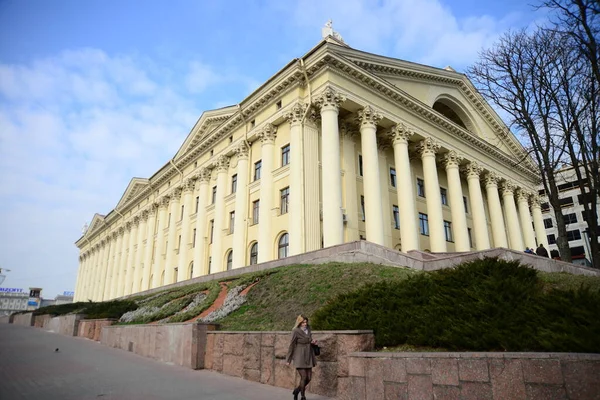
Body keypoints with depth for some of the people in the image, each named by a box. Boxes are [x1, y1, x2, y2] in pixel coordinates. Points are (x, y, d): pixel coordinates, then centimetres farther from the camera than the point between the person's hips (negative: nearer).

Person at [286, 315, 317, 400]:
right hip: (300, 357, -6)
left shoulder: (308, 328, 4)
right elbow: (291, 345, -10)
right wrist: (288, 360, -6)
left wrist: (313, 342, -2)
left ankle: (297, 390, 30)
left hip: (308, 357, 7)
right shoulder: (296, 331, -16)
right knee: (304, 377, -8)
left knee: (309, 378, 7)